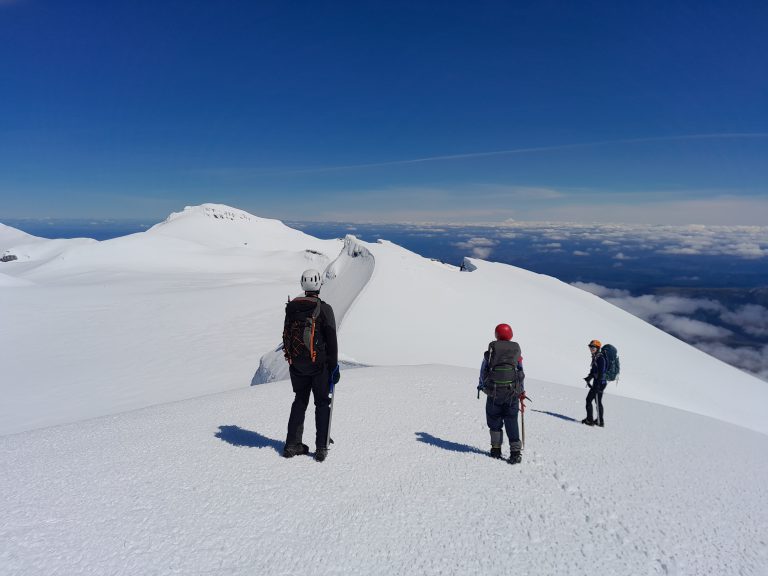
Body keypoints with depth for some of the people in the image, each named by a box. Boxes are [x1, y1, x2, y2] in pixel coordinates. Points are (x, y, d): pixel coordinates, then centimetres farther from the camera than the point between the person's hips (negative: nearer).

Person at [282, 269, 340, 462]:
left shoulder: (291, 307, 3)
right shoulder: (324, 308, -12)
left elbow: (286, 335, 10)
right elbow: (331, 340, -13)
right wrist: (334, 366, -7)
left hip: (296, 364, 4)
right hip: (319, 364, -4)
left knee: (300, 401, 18)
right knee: (322, 403, 9)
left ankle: (292, 445, 20)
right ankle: (321, 448, 10)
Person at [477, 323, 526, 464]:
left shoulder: (491, 349, 1)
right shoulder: (516, 350, 6)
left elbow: (483, 370, 7)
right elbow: (521, 372, 12)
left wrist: (481, 386, 24)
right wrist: (522, 391, 23)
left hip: (494, 392, -1)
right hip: (512, 393, 1)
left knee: (495, 421, 13)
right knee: (511, 422, 6)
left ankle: (496, 449, 18)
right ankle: (515, 451, -2)